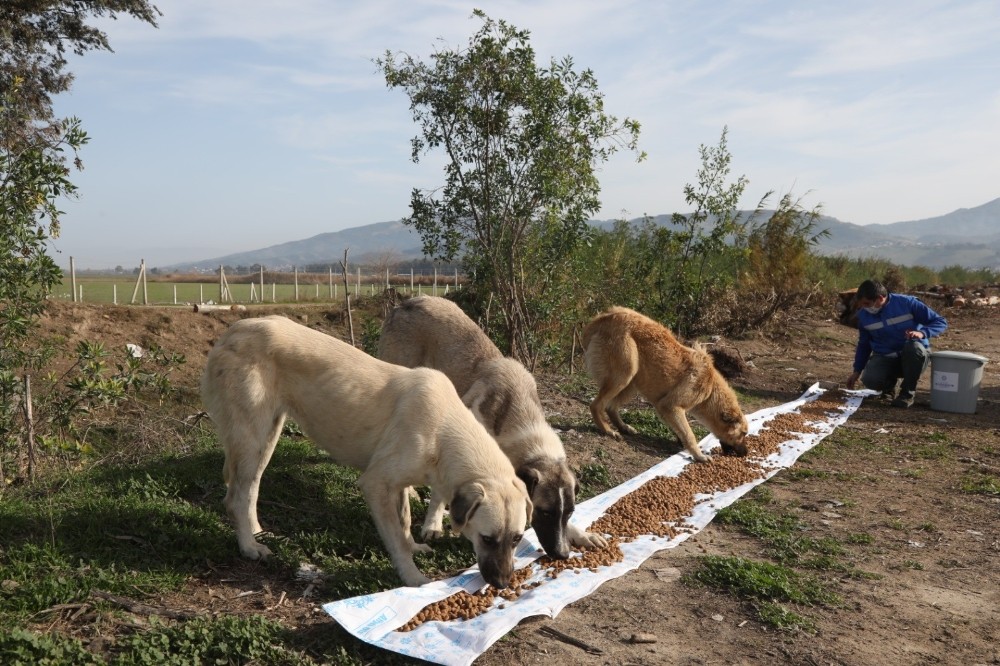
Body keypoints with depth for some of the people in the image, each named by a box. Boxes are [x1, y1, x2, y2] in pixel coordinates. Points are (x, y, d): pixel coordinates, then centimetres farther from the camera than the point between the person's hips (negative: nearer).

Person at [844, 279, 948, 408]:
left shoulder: (907, 303, -15)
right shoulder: (863, 314, -4)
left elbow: (941, 322, -10)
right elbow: (864, 344, 11)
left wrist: (922, 333, -30)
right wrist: (857, 371, 9)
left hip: (914, 356, -1)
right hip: (885, 357, 2)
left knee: (914, 347, -38)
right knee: (870, 380, -31)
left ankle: (908, 393, -14)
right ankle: (888, 385, 9)